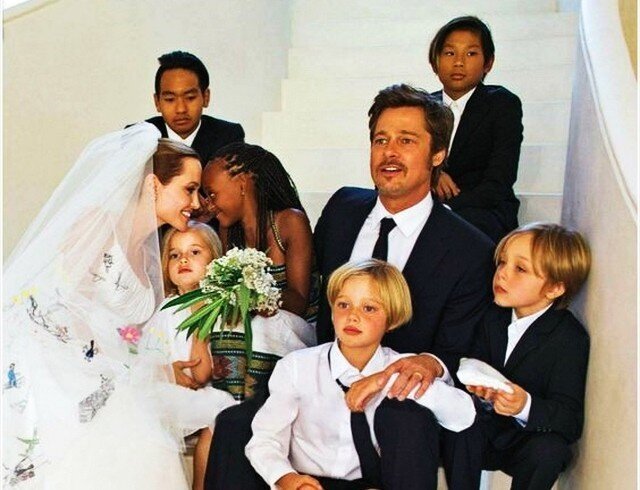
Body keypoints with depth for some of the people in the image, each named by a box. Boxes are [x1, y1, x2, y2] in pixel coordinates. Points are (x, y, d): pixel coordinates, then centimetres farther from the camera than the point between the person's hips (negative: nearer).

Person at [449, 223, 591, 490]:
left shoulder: (571, 338, -14)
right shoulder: (493, 317, 2)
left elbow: (570, 420, -18)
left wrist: (526, 407, -37)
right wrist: (483, 392, -19)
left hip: (535, 436, -3)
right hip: (488, 428, 3)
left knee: (550, 449, -33)